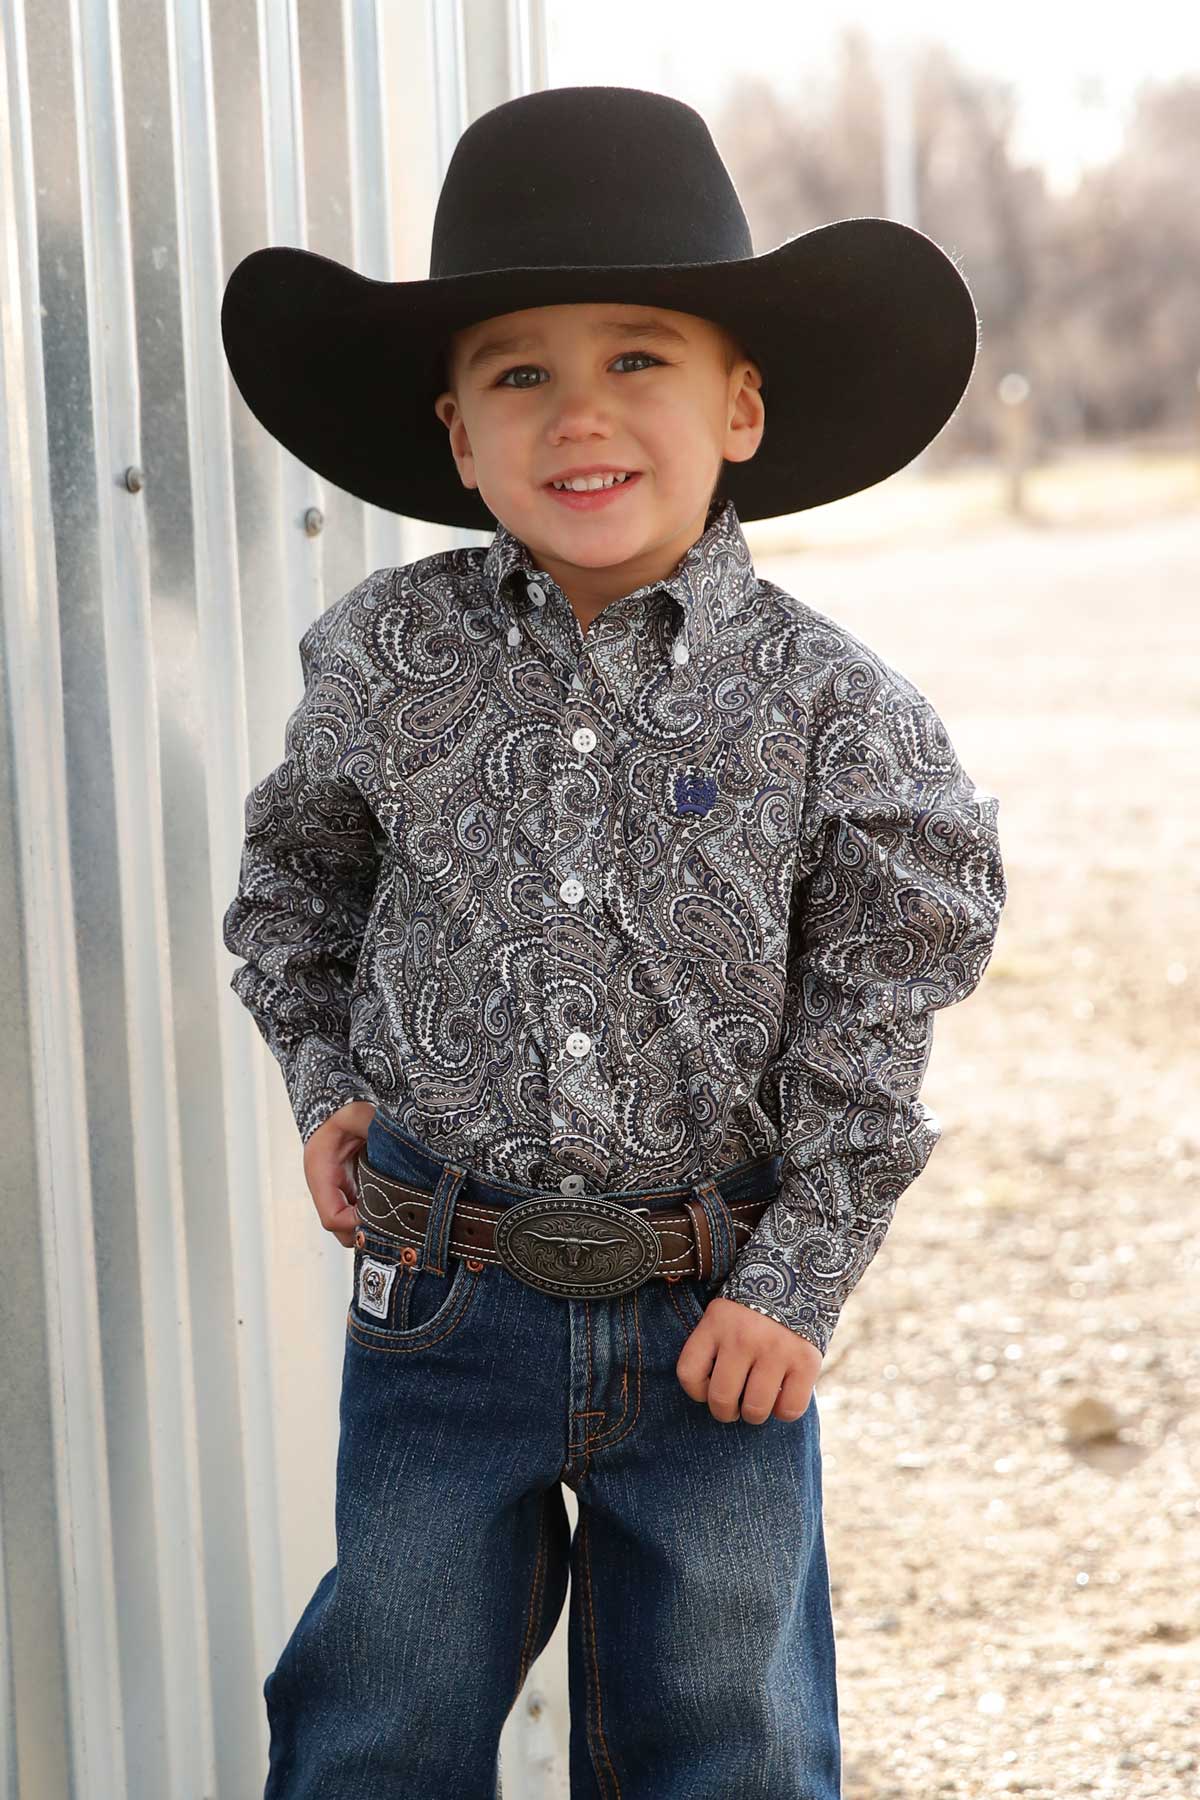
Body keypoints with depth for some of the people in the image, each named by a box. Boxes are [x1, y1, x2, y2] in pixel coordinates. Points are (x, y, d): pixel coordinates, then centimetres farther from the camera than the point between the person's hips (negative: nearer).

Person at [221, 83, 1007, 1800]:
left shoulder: (824, 701, -9)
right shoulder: (385, 661, -4)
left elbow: (877, 1017, -4)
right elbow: (295, 872, 15)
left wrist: (801, 1274, -7)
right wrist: (325, 1078, 5)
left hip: (717, 1313, -1)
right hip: (443, 1297, 1)